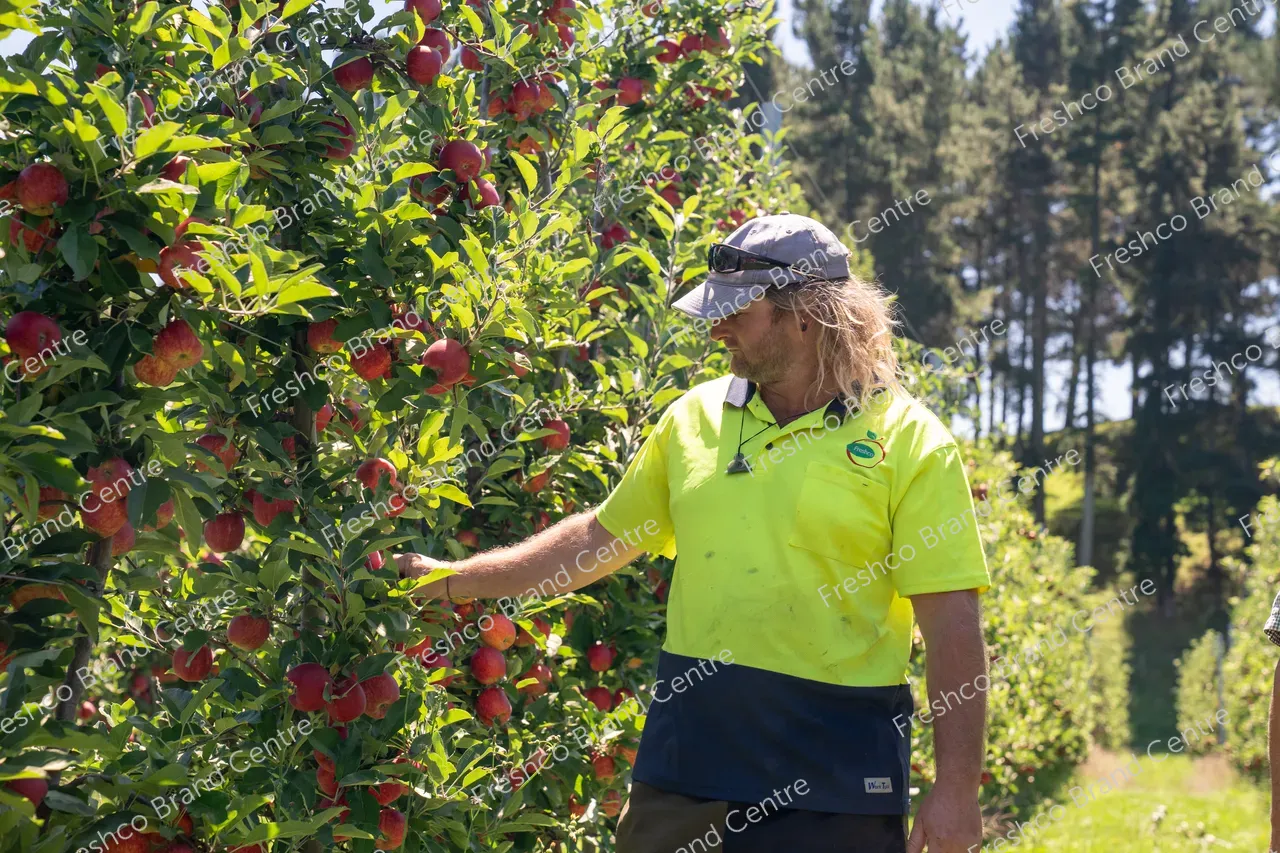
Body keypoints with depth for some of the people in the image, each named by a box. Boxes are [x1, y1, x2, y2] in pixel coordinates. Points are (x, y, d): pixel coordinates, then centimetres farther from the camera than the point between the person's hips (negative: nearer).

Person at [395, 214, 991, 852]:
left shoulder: (910, 443, -7)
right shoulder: (694, 416, 9)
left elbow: (952, 622, -9)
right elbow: (600, 538, 20)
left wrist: (956, 788, -13)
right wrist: (453, 580, 19)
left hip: (833, 772, -4)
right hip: (688, 748, 5)